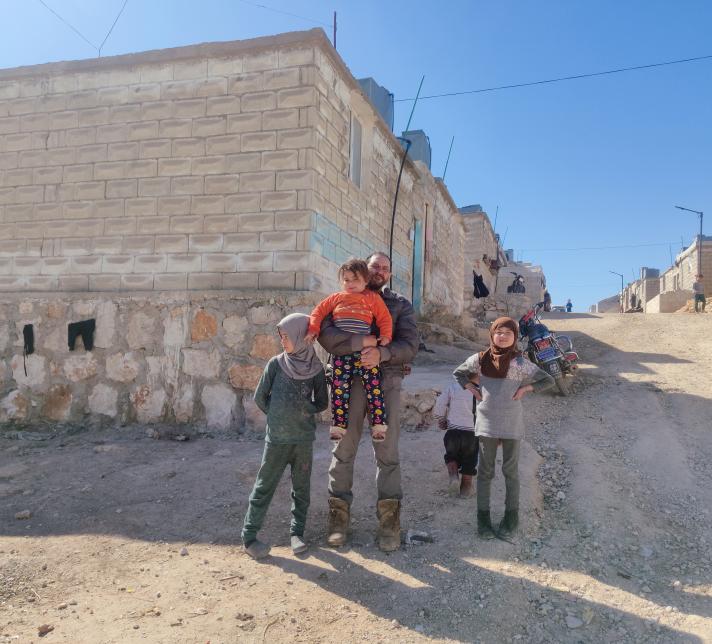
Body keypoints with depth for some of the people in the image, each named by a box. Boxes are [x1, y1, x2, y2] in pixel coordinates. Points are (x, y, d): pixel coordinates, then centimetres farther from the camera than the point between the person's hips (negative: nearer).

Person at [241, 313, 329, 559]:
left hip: (304, 438, 1)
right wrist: (278, 416, 2)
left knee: (301, 487, 10)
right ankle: (249, 536, 12)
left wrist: (306, 412, -5)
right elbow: (260, 397, 4)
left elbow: (322, 402, 8)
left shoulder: (315, 368, -1)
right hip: (276, 438, -1)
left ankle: (297, 532, 24)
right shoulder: (276, 364, -3)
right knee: (264, 486, 4)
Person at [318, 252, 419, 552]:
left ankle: (389, 519, 9)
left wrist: (382, 353, -19)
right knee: (344, 448, 1)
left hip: (387, 378, 0)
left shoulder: (400, 305, 14)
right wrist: (361, 341, -18)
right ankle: (339, 515, 12)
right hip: (350, 378, 0)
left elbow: (410, 344, -1)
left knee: (387, 451, 1)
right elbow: (325, 334, -6)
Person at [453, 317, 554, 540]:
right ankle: (483, 516, 17)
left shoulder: (520, 362, -5)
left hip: (512, 423, -1)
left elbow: (548, 380, 2)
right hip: (487, 422, 1)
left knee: (511, 470, 9)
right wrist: (472, 389, 2)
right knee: (485, 470, 8)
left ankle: (511, 516, 21)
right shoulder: (480, 359, 0)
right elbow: (459, 373, 16)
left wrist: (525, 389, -8)